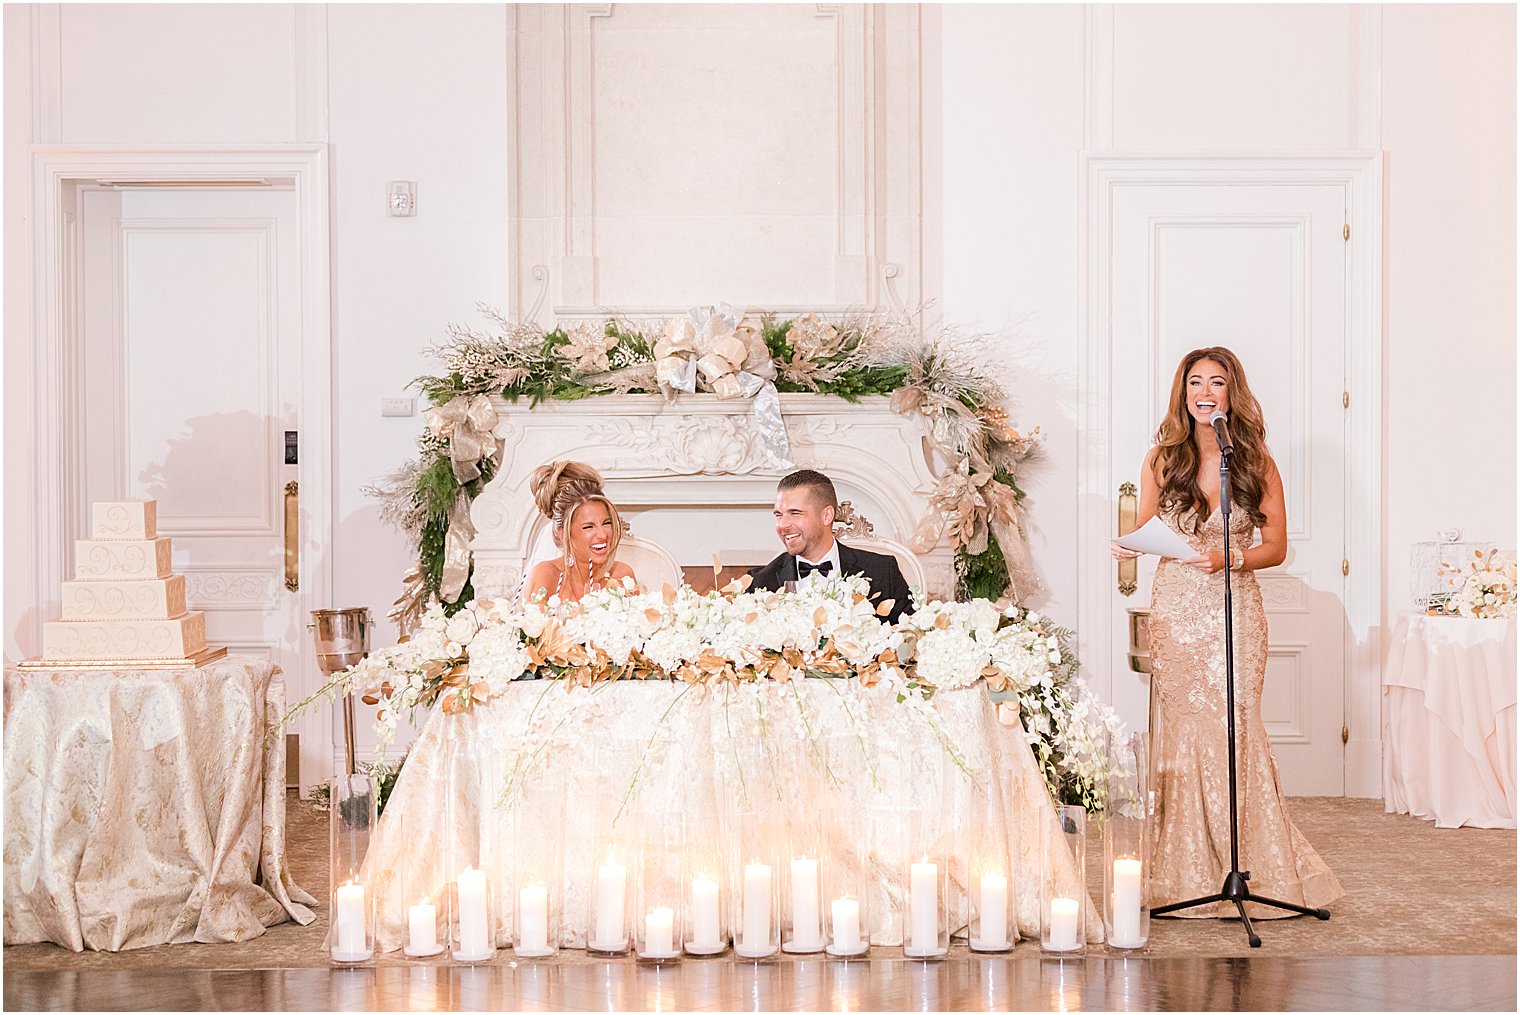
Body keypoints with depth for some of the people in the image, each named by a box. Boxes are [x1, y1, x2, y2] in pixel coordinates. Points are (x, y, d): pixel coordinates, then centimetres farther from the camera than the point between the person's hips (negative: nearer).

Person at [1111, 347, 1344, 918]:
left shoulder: (1257, 463, 3)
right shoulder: (1161, 461, 6)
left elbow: (1276, 547, 4)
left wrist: (1230, 558, -13)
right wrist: (1127, 549, -10)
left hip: (1236, 609, -1)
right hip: (1175, 609, 1)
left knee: (1235, 729, -6)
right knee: (1184, 731, 0)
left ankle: (1250, 866, 5)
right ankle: (1190, 874, 7)